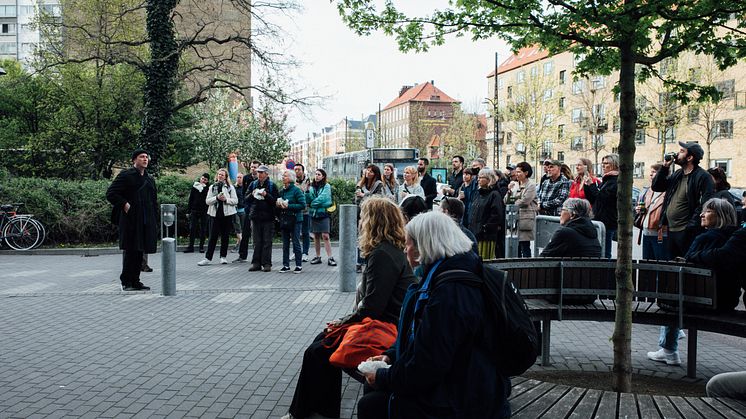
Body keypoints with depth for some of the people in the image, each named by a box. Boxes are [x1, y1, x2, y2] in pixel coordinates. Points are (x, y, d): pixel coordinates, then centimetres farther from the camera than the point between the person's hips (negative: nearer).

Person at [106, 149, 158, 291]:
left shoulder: (150, 180, 17)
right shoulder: (126, 175, -3)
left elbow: (154, 202, 20)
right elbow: (110, 194, -6)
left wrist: (155, 222, 13)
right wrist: (124, 205, -14)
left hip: (146, 221, 7)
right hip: (130, 219, -6)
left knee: (139, 251, 9)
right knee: (130, 250, -3)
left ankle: (135, 281, 16)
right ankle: (126, 282, 6)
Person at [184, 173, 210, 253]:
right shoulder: (194, 187, 6)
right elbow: (190, 199, 9)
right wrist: (188, 211, 7)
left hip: (204, 211, -2)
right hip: (194, 211, 2)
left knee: (203, 230, 5)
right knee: (192, 229, 2)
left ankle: (201, 246, 13)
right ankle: (191, 246, 7)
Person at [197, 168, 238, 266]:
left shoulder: (230, 187, 5)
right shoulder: (212, 187, 11)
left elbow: (235, 200, 0)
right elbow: (207, 201, 3)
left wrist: (226, 199, -15)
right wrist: (217, 198, -12)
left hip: (227, 214, -1)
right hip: (215, 214, 1)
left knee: (225, 236, 5)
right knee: (213, 237, -1)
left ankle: (223, 257, 16)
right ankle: (208, 258, 1)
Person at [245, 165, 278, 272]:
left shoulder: (272, 186, 0)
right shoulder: (253, 184, 12)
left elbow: (275, 200, -6)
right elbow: (246, 198, 12)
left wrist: (266, 195, -19)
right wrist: (252, 195, -8)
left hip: (268, 217, -3)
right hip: (255, 217, 4)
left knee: (267, 242, -1)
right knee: (257, 242, 8)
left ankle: (267, 264, 4)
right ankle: (256, 263, 12)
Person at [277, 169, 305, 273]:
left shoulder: (296, 190, -8)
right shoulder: (281, 191, 12)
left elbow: (302, 205, -14)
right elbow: (278, 203, 23)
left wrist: (288, 206, -18)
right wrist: (279, 205, -1)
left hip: (295, 219, -6)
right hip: (284, 219, 6)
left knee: (296, 243, -2)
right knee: (285, 243, 9)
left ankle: (299, 265, 5)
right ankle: (286, 265, 15)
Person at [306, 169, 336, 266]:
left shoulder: (327, 186, -1)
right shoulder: (311, 187, 10)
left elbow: (322, 198, -13)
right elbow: (308, 200, 4)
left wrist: (312, 204, -8)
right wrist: (306, 191, -11)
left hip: (323, 213, -4)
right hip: (313, 214, 4)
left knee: (325, 236, -10)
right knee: (316, 236, 10)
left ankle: (330, 258, -10)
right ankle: (318, 257, 18)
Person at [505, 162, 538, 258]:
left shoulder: (531, 185, -3)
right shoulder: (514, 184, 16)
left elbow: (524, 201, -12)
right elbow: (506, 201, 12)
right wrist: (509, 191, -4)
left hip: (526, 219, -6)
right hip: (514, 219, 6)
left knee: (525, 246, -6)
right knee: (516, 247, 7)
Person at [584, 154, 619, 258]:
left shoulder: (616, 181, -9)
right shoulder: (606, 180, 20)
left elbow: (602, 197, -19)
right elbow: (593, 200, 20)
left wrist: (592, 185, -9)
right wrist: (587, 186, 7)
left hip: (608, 223, -9)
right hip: (600, 220, 9)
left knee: (605, 254, -8)